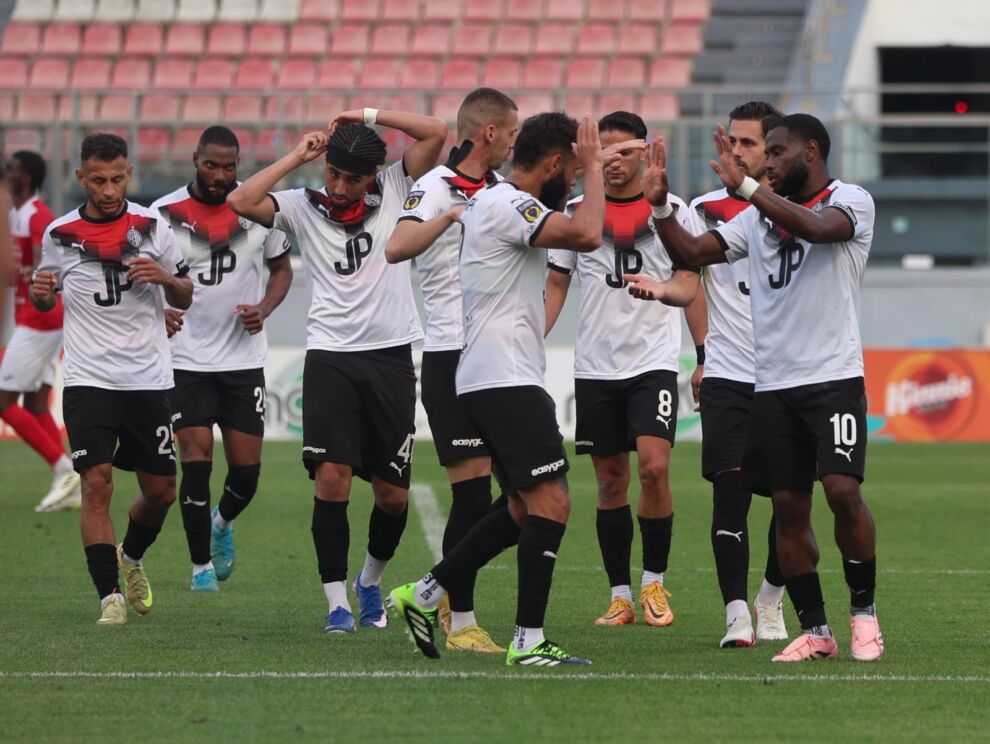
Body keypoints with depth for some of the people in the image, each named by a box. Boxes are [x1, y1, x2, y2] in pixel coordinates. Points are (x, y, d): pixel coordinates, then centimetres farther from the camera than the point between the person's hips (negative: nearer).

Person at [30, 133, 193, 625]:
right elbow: (44, 301, 16)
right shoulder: (59, 234, 1)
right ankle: (110, 595, -11)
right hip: (89, 379, -1)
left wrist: (164, 277, -13)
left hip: (148, 378, 1)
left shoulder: (152, 227, 1)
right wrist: (40, 293, -7)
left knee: (161, 491, 7)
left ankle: (131, 557, 36)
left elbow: (185, 299, 8)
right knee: (96, 483, -14)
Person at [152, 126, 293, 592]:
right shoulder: (165, 214, -5)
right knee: (197, 461, -9)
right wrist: (157, 310, -18)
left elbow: (282, 268, 13)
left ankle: (223, 523, 35)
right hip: (188, 358, -2)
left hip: (244, 357, 2)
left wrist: (264, 309, -6)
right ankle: (201, 564, 7)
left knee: (246, 467, 1)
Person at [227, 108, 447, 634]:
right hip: (331, 354, -1)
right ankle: (336, 602, -7)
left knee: (392, 493, 4)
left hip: (391, 357, 1)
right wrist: (297, 157, -4)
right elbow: (240, 201, -9)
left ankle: (371, 581, 30)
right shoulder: (302, 207, 5)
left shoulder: (393, 189, 8)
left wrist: (368, 115, -1)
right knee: (331, 477, -13)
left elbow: (436, 132, 0)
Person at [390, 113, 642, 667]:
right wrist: (593, 170, -13)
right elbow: (586, 235, -27)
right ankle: (529, 642, -14)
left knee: (524, 508, 16)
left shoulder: (499, 201, 18)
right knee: (551, 502, -13)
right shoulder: (507, 205, -14)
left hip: (495, 381, 11)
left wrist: (592, 168, 32)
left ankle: (424, 595, 19)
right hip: (506, 379, -11)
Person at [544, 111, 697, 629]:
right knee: (610, 481, 3)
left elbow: (690, 285, 5)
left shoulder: (672, 210, 5)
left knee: (654, 466, -17)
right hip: (595, 366, 2)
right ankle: (620, 596, 11)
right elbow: (556, 285, 12)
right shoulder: (576, 212, 8)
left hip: (654, 360, -2)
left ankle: (654, 581, 1)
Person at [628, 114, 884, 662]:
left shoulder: (851, 201, -3)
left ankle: (863, 610, 1)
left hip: (833, 376, -6)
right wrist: (660, 205, -4)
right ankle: (814, 631, 9)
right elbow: (693, 253, 12)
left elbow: (818, 227, -25)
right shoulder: (759, 217, 15)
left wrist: (745, 186, -31)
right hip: (773, 384, 6)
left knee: (842, 489, -17)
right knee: (788, 506, 2)